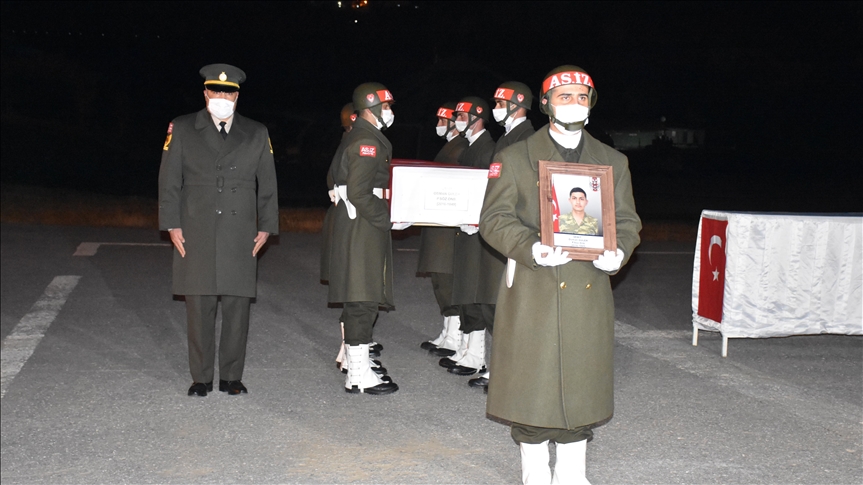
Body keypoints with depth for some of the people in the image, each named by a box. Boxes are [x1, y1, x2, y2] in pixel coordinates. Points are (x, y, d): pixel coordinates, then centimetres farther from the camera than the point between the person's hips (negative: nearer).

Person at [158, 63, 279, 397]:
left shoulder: (256, 134, 11)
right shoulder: (182, 129, 7)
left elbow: (267, 185, 12)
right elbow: (169, 181, 5)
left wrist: (266, 227, 5)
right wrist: (172, 225, -3)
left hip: (240, 238, 1)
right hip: (196, 235, -1)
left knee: (237, 308, 2)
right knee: (199, 309, 2)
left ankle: (231, 376, 14)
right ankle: (201, 378, 13)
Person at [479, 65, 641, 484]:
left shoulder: (613, 162, 13)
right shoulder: (514, 158, 4)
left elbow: (628, 221, 13)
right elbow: (494, 218, -2)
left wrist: (619, 251, -10)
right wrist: (531, 249, -20)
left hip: (589, 292, 3)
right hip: (532, 292, -2)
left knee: (581, 383, 9)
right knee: (530, 385, 2)